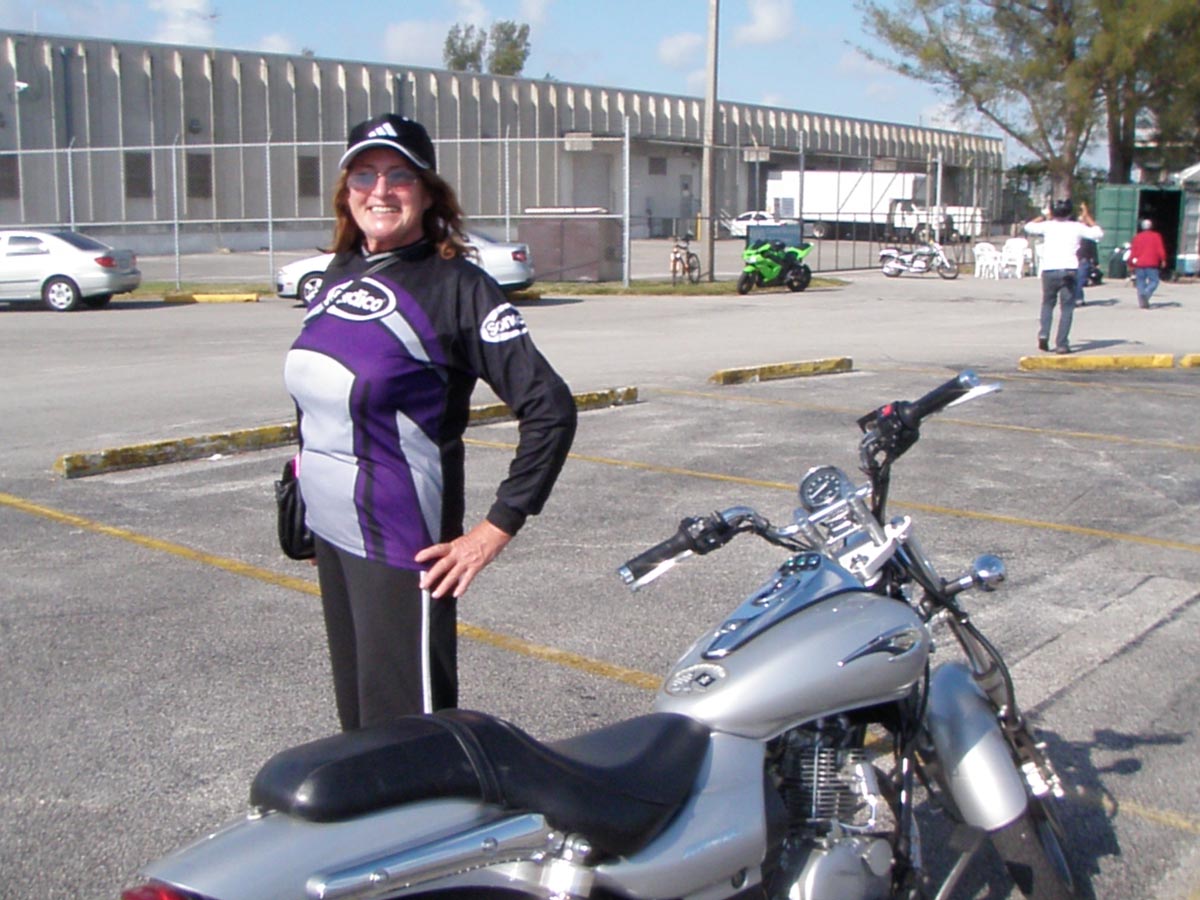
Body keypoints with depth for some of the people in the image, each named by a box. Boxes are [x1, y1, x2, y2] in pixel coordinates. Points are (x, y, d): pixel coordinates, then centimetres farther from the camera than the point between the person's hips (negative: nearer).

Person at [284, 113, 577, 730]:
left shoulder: (455, 286, -14)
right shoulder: (341, 274, 7)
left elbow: (550, 409, -18)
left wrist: (496, 529, -18)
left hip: (399, 547, -7)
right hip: (330, 537, 8)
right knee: (357, 720, 21)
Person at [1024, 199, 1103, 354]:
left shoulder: (1048, 225, 8)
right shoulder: (1077, 227, 8)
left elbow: (1028, 226, 24)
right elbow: (1098, 233, 18)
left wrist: (1044, 217, 33)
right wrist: (1087, 217, 27)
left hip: (1049, 270, 1)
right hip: (1069, 270, -1)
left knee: (1048, 303, 19)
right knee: (1067, 308, 4)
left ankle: (1043, 334, -1)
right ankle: (1061, 344, -2)